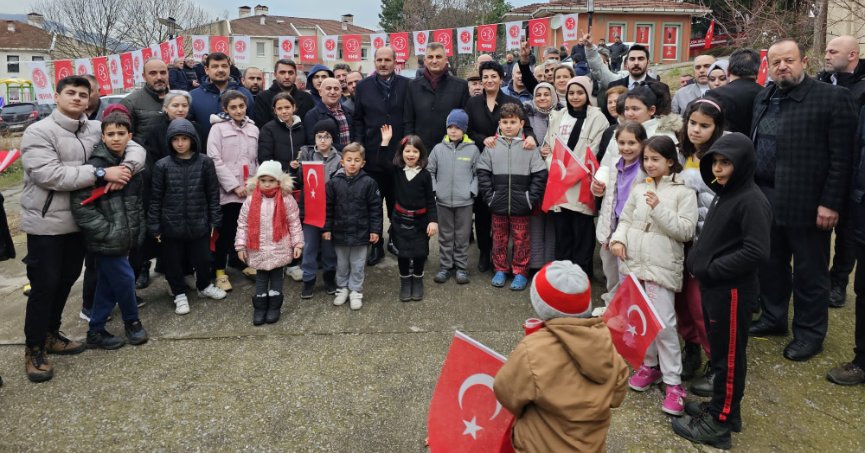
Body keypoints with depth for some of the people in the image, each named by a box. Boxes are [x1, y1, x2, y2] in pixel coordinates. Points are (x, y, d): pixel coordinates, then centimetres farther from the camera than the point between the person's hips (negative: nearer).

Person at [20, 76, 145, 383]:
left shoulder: (96, 130, 5)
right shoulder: (39, 132, -12)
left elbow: (135, 148, 5)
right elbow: (48, 174, -24)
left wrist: (126, 168, -18)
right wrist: (101, 173, -26)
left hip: (79, 220, 6)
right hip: (46, 223, -6)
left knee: (67, 280, 17)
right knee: (45, 285, 0)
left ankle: (50, 335, 35)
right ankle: (34, 349, 16)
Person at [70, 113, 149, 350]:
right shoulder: (95, 166, -15)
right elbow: (80, 204, -20)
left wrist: (138, 229, 13)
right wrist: (107, 231, -18)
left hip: (123, 238, 7)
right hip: (106, 240, -7)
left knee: (108, 285, 14)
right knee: (125, 279, 1)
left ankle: (96, 331, 27)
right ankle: (132, 321, 25)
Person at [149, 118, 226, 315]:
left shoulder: (205, 162, -5)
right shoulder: (162, 165, -6)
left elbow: (213, 194, 1)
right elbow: (155, 198, -1)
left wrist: (215, 220, 0)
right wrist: (154, 226, -2)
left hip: (199, 223, 0)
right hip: (171, 225, 0)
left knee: (202, 259, 12)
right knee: (173, 262, 11)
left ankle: (204, 286, 39)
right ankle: (179, 294, 32)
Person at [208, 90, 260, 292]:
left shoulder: (253, 129, 13)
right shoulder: (218, 128, 0)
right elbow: (215, 160, -8)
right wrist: (235, 186, -13)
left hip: (250, 190, 4)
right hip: (228, 190, -4)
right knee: (226, 232, 0)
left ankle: (245, 263, 27)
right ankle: (220, 271, 11)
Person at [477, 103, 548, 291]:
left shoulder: (529, 147, -4)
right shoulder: (492, 146, 0)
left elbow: (540, 174, -3)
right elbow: (483, 173, 2)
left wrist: (531, 198, -7)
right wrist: (489, 197, -4)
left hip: (521, 205, -1)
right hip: (498, 204, 2)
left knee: (521, 240, 8)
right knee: (499, 238, 13)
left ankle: (520, 272, 20)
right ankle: (500, 270, 27)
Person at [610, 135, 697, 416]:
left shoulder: (683, 192, -5)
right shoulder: (639, 189, 10)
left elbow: (686, 231, -11)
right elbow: (625, 220, 15)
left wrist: (659, 208, -19)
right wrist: (618, 239, -4)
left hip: (662, 266, -5)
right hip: (633, 263, 6)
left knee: (663, 324, -8)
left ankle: (673, 382, 3)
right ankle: (649, 365, 31)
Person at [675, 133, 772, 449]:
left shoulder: (752, 200, -18)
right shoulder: (725, 194, 11)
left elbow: (757, 252, -24)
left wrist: (712, 269, -19)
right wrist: (697, 260, 4)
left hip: (733, 291, -9)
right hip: (713, 287, 9)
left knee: (729, 355, 3)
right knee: (719, 351, 18)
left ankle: (720, 422, 15)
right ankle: (722, 407, 33)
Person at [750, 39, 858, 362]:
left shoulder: (833, 98, -9)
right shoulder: (763, 98, 11)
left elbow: (841, 158, -12)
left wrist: (830, 203, -16)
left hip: (806, 202, -6)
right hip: (766, 198, 6)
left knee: (809, 272, 6)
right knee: (771, 264, 17)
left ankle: (810, 333, 21)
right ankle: (773, 318, 34)